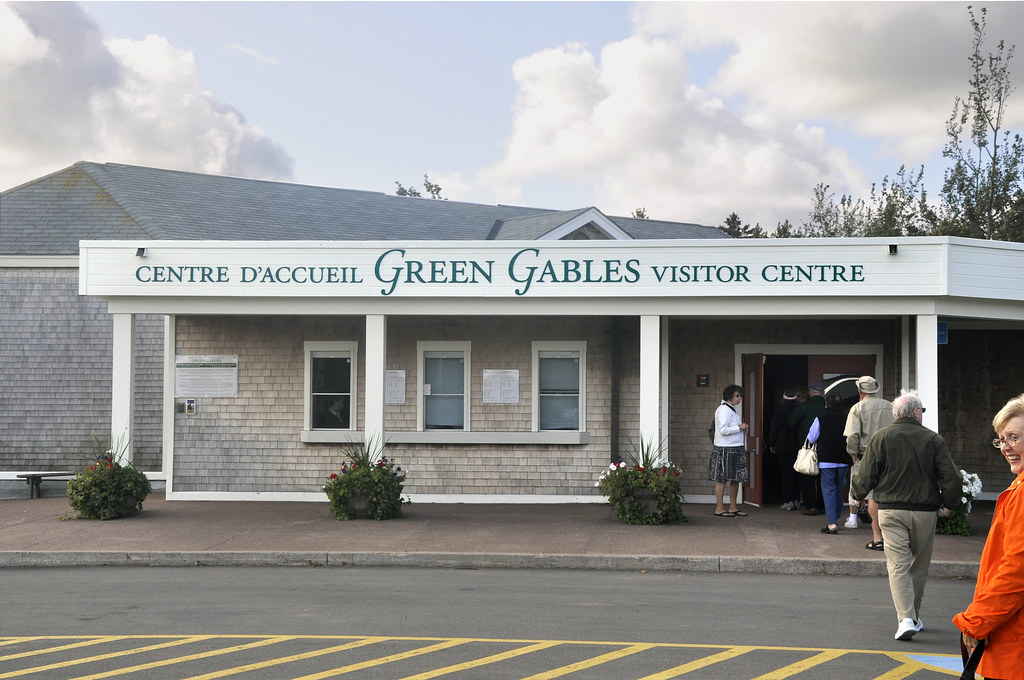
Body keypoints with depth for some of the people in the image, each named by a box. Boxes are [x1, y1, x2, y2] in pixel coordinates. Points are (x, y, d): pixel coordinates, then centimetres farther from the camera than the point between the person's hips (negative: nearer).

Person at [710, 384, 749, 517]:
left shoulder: (732, 409, 18)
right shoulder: (724, 410, -13)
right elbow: (723, 430, -21)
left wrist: (742, 427, 9)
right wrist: (739, 427, -13)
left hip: (736, 449, 10)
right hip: (725, 450, -10)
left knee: (736, 478, 10)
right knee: (722, 479, -5)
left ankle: (733, 507, 16)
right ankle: (719, 509, -1)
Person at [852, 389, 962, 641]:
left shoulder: (880, 438, -2)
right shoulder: (933, 439, -2)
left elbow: (866, 476, -2)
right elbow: (951, 478, -3)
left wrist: (858, 493, 20)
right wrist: (949, 504, 15)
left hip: (891, 510, -1)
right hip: (925, 511, 1)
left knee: (898, 564, -3)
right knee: (919, 566, 15)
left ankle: (905, 618, -17)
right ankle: (914, 618, 25)